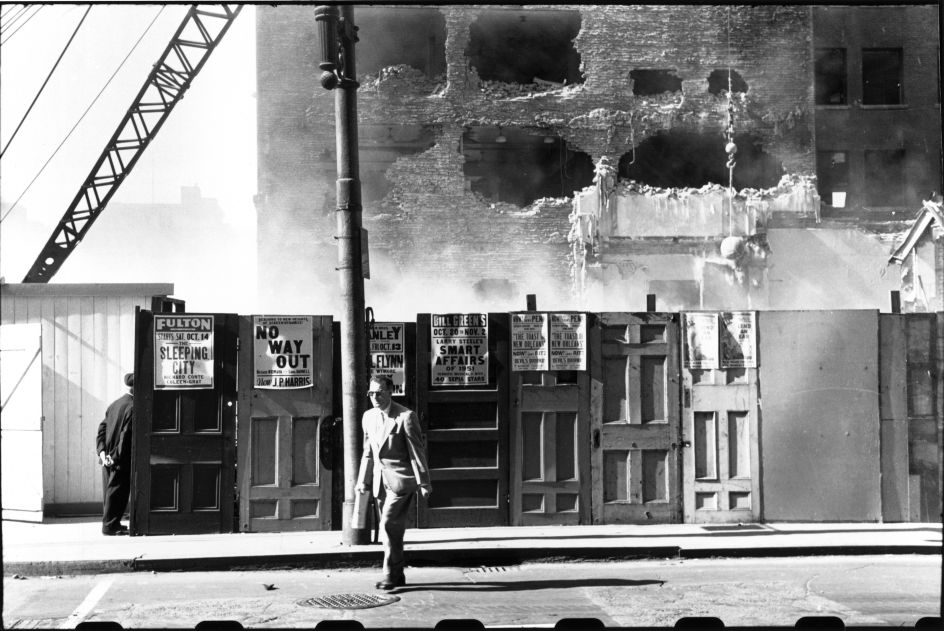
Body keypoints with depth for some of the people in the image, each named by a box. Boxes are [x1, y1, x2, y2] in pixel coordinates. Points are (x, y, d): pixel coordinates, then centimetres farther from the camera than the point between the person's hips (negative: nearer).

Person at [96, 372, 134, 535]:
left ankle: (110, 523, 24)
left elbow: (102, 428, 6)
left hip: (107, 456, 8)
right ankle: (110, 525, 4)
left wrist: (102, 451, -1)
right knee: (118, 492, 1)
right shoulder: (132, 407, -15)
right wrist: (117, 457, -14)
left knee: (110, 490, 15)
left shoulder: (116, 403, 9)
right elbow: (125, 435, -19)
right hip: (122, 460, -8)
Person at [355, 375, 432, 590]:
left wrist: (423, 483, -10)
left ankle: (391, 574, -10)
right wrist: (363, 481, 13)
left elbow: (417, 451, -9)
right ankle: (397, 576, 17)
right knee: (391, 528, 10)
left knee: (390, 524, -16)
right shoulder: (368, 417, 9)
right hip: (380, 480, 7)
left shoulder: (405, 417, -11)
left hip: (400, 479, -7)